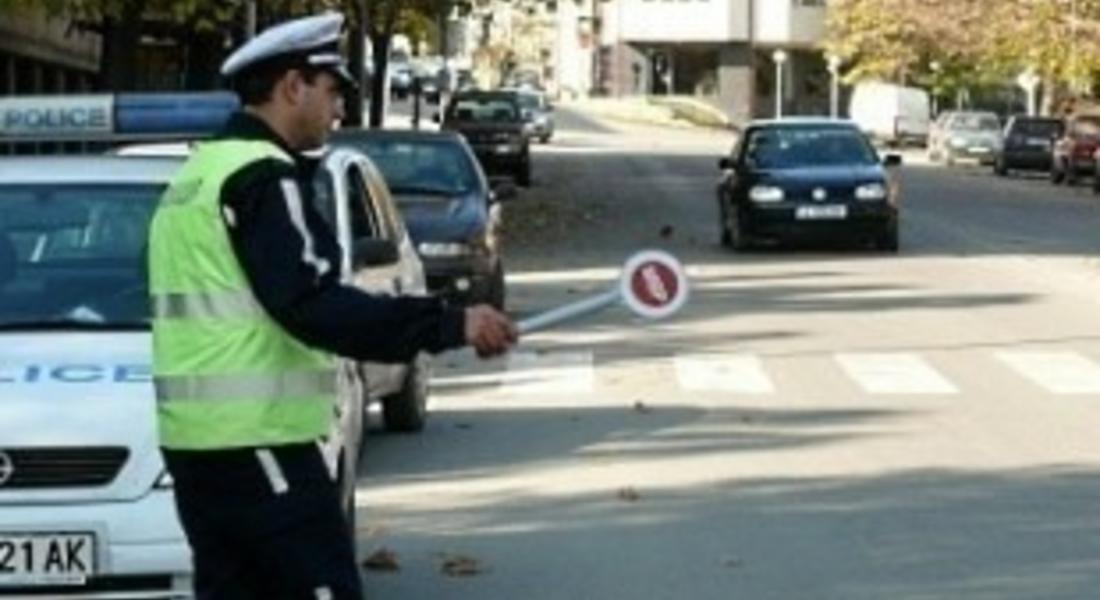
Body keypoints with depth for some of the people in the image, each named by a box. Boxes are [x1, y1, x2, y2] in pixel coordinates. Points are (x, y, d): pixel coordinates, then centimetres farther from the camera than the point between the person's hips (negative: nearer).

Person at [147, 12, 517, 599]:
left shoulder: (198, 174, 18)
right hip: (254, 443, -10)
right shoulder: (262, 176, -12)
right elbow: (312, 305, -23)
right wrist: (450, 325, -25)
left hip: (198, 439, 10)